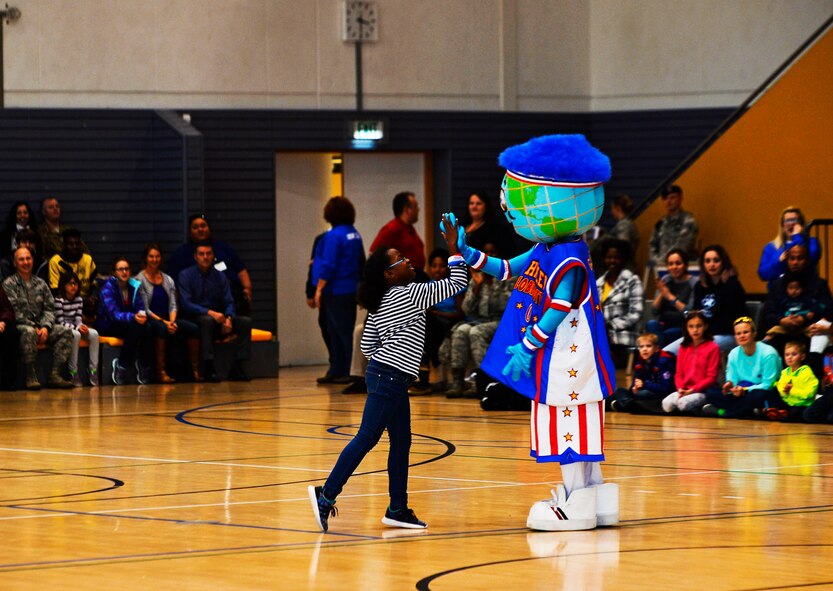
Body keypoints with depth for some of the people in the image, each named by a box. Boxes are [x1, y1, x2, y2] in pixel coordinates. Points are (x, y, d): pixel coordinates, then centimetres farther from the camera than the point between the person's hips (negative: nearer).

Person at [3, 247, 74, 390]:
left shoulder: (41, 284, 17)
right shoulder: (8, 284, 2)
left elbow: (49, 308, 10)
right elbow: (14, 311, -8)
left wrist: (45, 327, -10)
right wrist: (34, 328, -17)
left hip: (39, 326, 5)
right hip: (18, 326, -5)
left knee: (65, 332, -17)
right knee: (29, 332, -39)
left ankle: (55, 374, -23)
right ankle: (31, 377, -33)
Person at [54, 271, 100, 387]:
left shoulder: (79, 300, 9)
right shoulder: (59, 300, -12)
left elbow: (78, 319, 6)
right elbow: (60, 322, -16)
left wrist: (82, 326, -18)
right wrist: (77, 328, -25)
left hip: (75, 329, 6)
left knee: (94, 334, -19)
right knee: (76, 335, -36)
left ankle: (93, 370, -21)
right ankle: (73, 373, -33)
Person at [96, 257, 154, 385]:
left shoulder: (134, 286, 4)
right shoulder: (108, 287, -13)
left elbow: (140, 307, 0)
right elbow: (113, 313, -24)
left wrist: (142, 315, -26)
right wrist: (133, 317, -40)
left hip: (127, 322, 5)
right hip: (108, 325, -5)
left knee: (146, 328, -27)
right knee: (134, 328, -33)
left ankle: (144, 367, -15)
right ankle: (122, 366, -23)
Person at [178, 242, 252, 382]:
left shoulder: (220, 277, 11)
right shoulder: (186, 275, -2)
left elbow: (229, 302, 6)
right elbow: (186, 304, -13)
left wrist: (228, 318, -17)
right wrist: (209, 312, -26)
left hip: (218, 319, 5)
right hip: (195, 320, -5)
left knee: (245, 321, -18)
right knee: (207, 320, -38)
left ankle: (238, 367, -20)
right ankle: (208, 369, -39)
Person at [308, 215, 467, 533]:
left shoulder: (379, 304, 13)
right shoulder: (409, 294, -11)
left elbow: (367, 345, 14)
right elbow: (456, 285, -8)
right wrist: (454, 249, -2)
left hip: (384, 373, 9)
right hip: (390, 377, -9)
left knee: (401, 441, 10)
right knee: (367, 438, -10)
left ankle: (398, 509, 11)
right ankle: (326, 495, -12)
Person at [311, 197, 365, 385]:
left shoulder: (334, 236, -16)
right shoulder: (355, 235, 8)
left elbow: (328, 266, -19)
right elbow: (361, 262, 14)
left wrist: (319, 289, -14)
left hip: (336, 291, -8)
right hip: (352, 289, 8)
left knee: (341, 332, -4)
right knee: (346, 332, 13)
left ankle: (350, 372, -5)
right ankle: (336, 371, 19)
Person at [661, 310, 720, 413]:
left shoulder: (712, 348, -2)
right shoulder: (684, 348, 15)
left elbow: (711, 377, -6)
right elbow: (679, 373, 13)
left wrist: (692, 390, -14)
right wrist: (680, 389, -8)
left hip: (703, 391, -5)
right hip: (684, 390, 5)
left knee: (684, 403, -35)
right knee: (667, 404, -26)